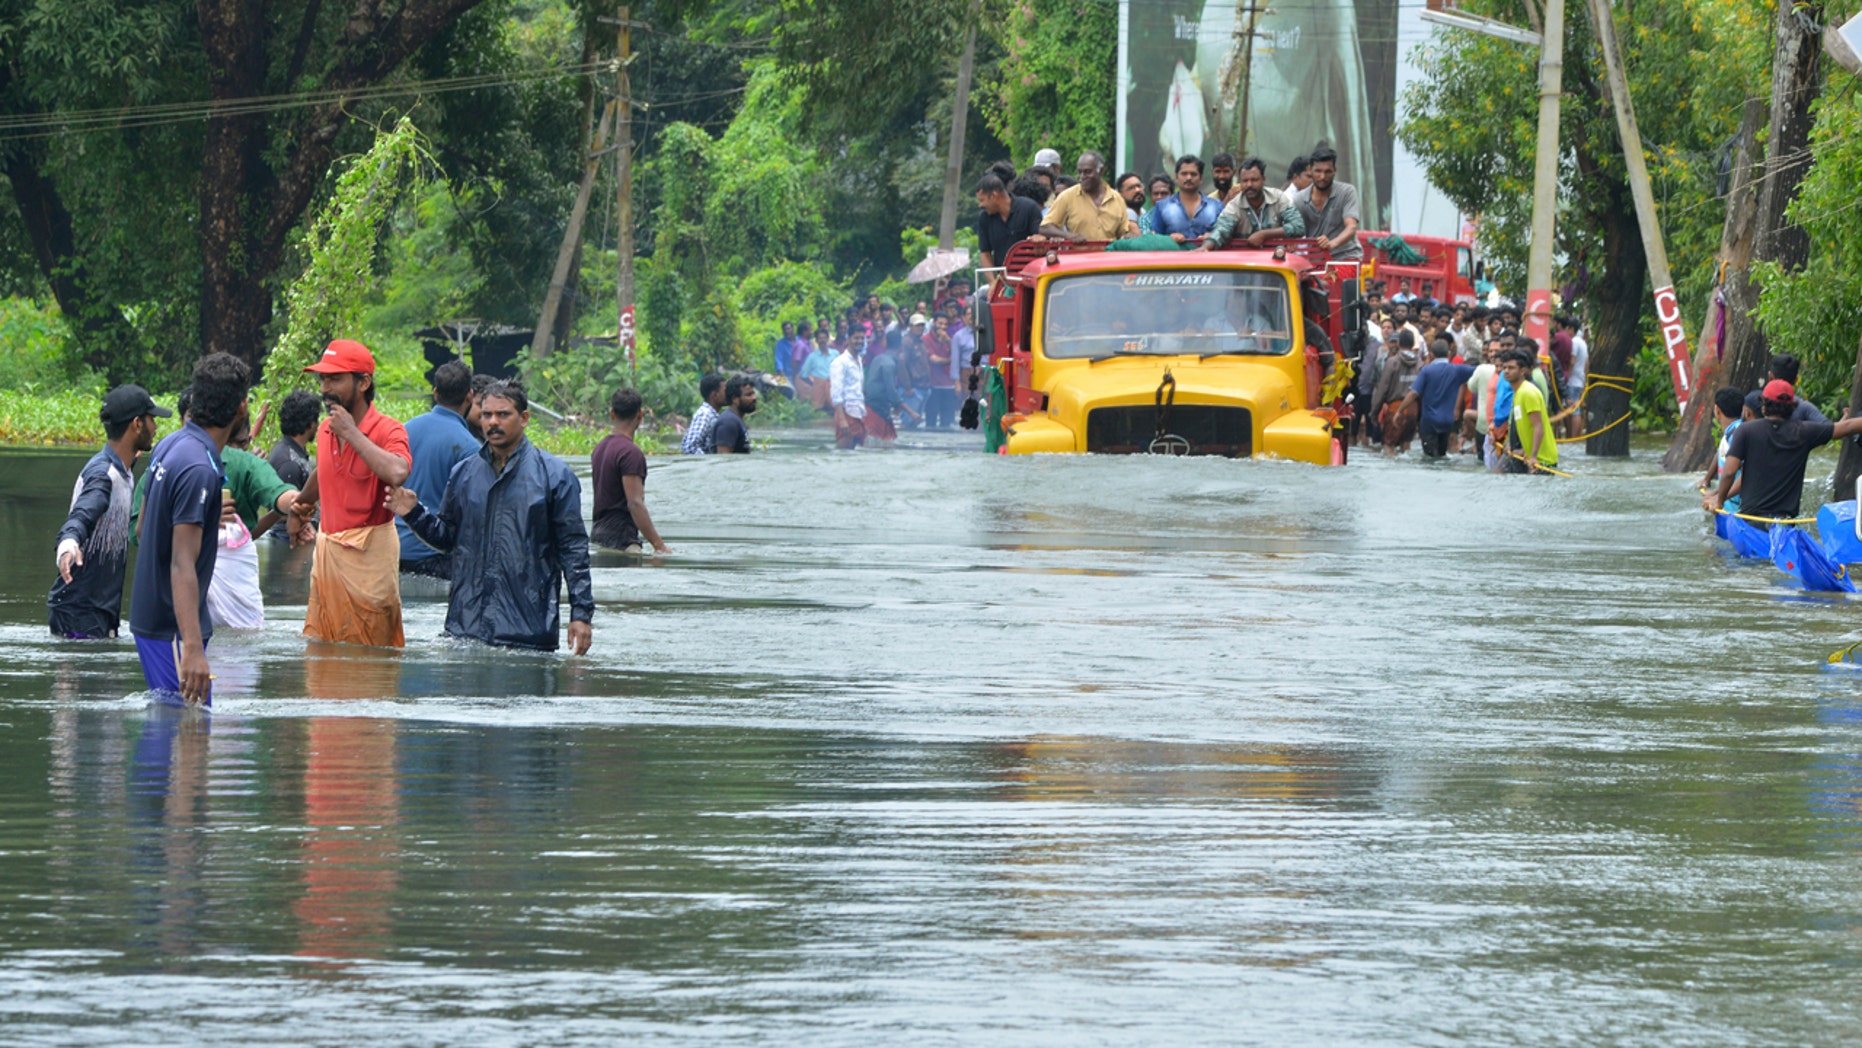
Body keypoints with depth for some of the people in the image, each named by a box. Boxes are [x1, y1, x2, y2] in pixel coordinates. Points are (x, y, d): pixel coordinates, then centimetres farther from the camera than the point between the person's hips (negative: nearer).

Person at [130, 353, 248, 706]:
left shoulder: (169, 445, 6)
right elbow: (182, 565, -27)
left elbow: (142, 528, 21)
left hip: (149, 610, 10)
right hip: (173, 625, -10)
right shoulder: (199, 469, -23)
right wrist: (193, 649, -32)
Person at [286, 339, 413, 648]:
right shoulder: (326, 430, 11)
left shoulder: (388, 431, -12)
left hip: (369, 551, -7)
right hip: (327, 549, 7)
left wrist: (351, 433, -24)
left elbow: (397, 472, -34)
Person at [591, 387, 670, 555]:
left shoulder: (600, 448, 15)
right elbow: (635, 503, -21)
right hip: (620, 538, -9)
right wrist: (658, 544, -21)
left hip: (598, 532, 9)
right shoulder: (630, 452, -13)